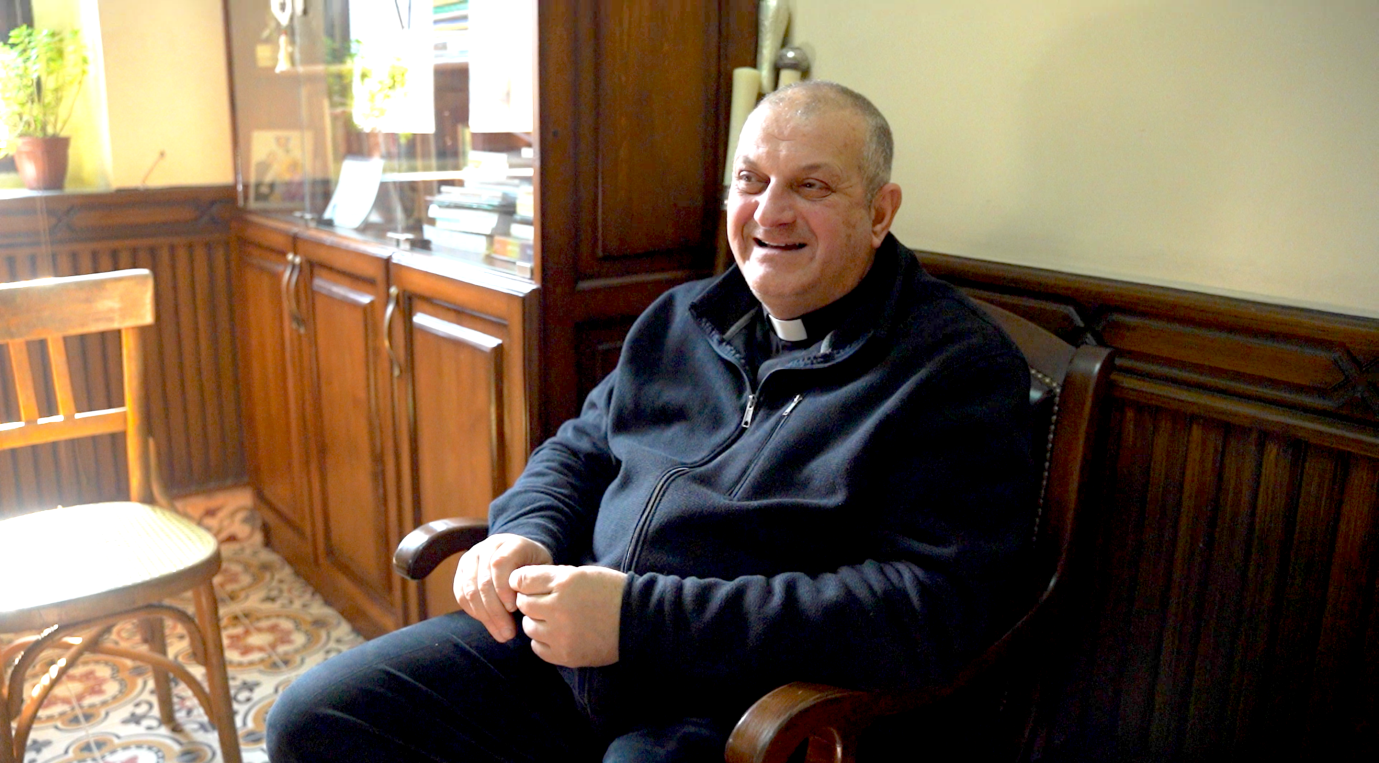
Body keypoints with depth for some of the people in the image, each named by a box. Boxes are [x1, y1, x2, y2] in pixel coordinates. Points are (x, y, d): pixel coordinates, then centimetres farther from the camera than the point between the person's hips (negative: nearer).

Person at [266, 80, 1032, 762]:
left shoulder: (960, 367, -10)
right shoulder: (683, 318, 12)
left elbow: (934, 609, -20)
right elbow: (579, 449, 23)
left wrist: (638, 616, -23)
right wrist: (526, 535, -2)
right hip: (557, 643, 6)